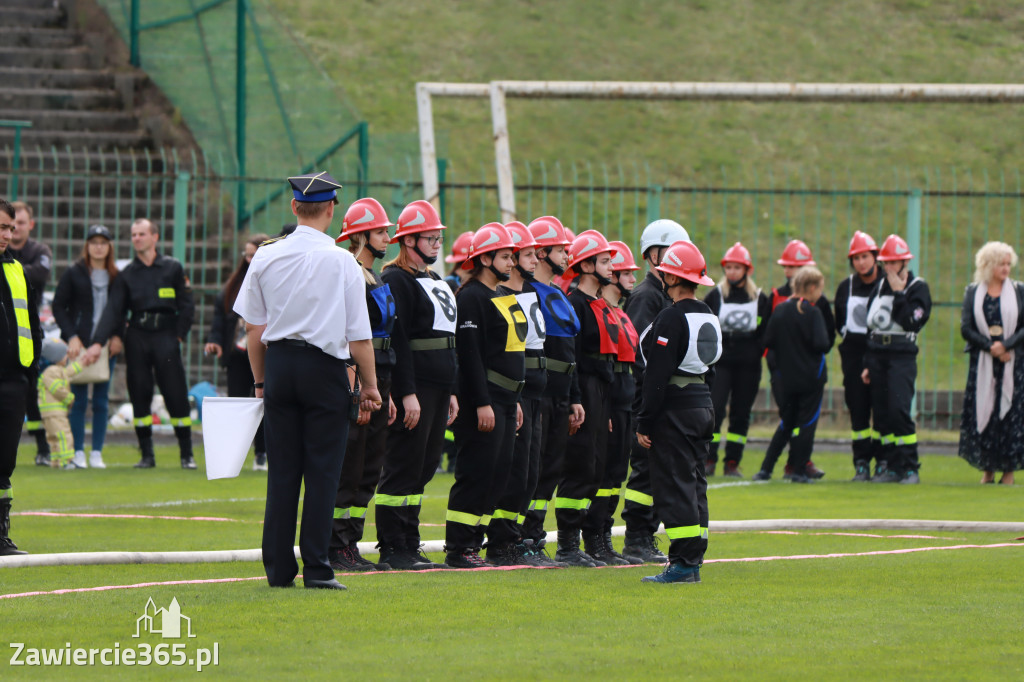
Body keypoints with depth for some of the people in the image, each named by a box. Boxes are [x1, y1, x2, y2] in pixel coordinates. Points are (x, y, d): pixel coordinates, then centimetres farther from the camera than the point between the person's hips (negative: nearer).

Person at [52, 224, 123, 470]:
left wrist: (118, 336, 0)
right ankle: (78, 452, 1)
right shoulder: (73, 274, 3)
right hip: (79, 345, -2)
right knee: (79, 399, -3)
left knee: (101, 401, 2)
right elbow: (58, 307, 1)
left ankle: (97, 453, 6)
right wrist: (72, 336, -10)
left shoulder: (116, 277, 10)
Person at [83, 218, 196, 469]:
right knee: (139, 396, 0)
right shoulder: (126, 274, 8)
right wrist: (97, 343, -9)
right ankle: (147, 455, 7)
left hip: (166, 335, -2)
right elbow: (113, 310, 2)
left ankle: (187, 455, 2)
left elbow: (187, 306, 6)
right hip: (137, 337, 2)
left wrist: (178, 336, -3)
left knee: (176, 394, -5)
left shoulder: (173, 268, 5)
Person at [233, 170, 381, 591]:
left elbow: (254, 327, 7)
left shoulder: (265, 258, 2)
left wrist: (260, 381, 17)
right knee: (322, 471, 0)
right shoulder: (341, 261, -8)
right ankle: (316, 568, -3)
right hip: (324, 367, -3)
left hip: (279, 365, 3)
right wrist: (369, 385, 4)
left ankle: (278, 568, 9)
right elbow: (358, 335, -6)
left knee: (282, 470, 8)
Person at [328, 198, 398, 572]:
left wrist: (386, 395, 20)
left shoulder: (377, 281, 18)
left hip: (376, 382, 10)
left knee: (369, 468, 10)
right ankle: (336, 550, -3)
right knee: (347, 469, -6)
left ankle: (350, 546, 14)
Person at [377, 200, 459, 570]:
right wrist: (407, 394, -21)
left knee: (423, 467, 10)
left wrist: (450, 392, 21)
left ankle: (409, 546, 14)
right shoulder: (396, 280, -9)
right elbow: (397, 340, -16)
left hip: (437, 387, 9)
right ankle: (393, 548, -5)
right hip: (415, 386, -9)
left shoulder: (435, 282, 20)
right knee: (403, 467, -7)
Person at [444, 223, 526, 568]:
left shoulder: (505, 297, 19)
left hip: (504, 399, 10)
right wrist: (482, 404, -22)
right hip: (483, 400, -10)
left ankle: (500, 543, 15)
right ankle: (459, 549, -7)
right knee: (476, 472, -9)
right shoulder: (471, 297, -12)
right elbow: (469, 353, -18)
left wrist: (514, 400, 22)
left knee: (500, 472, 10)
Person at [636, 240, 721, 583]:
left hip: (675, 409, -9)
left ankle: (683, 563, -10)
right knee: (694, 483, 13)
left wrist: (644, 423, -15)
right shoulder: (709, 316, 12)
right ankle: (693, 559, 14)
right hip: (703, 405, 9)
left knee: (674, 486, -7)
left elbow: (658, 375, -17)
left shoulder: (671, 318, -15)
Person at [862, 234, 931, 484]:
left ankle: (911, 468, -11)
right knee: (881, 414, 3)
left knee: (899, 410, -16)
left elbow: (911, 322, -17)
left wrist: (898, 293, -15)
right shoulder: (880, 287, 15)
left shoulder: (918, 287, -3)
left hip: (902, 356, -6)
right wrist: (867, 364, 15)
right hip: (877, 355, 6)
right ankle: (892, 467, 8)